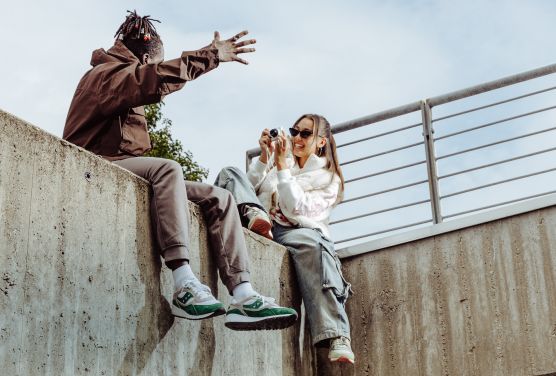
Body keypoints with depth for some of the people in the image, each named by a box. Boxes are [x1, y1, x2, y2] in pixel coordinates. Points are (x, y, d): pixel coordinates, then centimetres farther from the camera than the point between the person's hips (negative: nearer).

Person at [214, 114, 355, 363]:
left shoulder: (328, 178, 12)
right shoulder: (279, 158, 25)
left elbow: (297, 210, -5)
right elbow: (248, 188, 13)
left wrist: (282, 165, -7)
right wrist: (264, 158, 2)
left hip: (294, 232, -4)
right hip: (263, 227, 4)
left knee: (309, 242, -40)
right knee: (231, 175, -9)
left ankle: (336, 337, -54)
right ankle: (254, 217, -45)